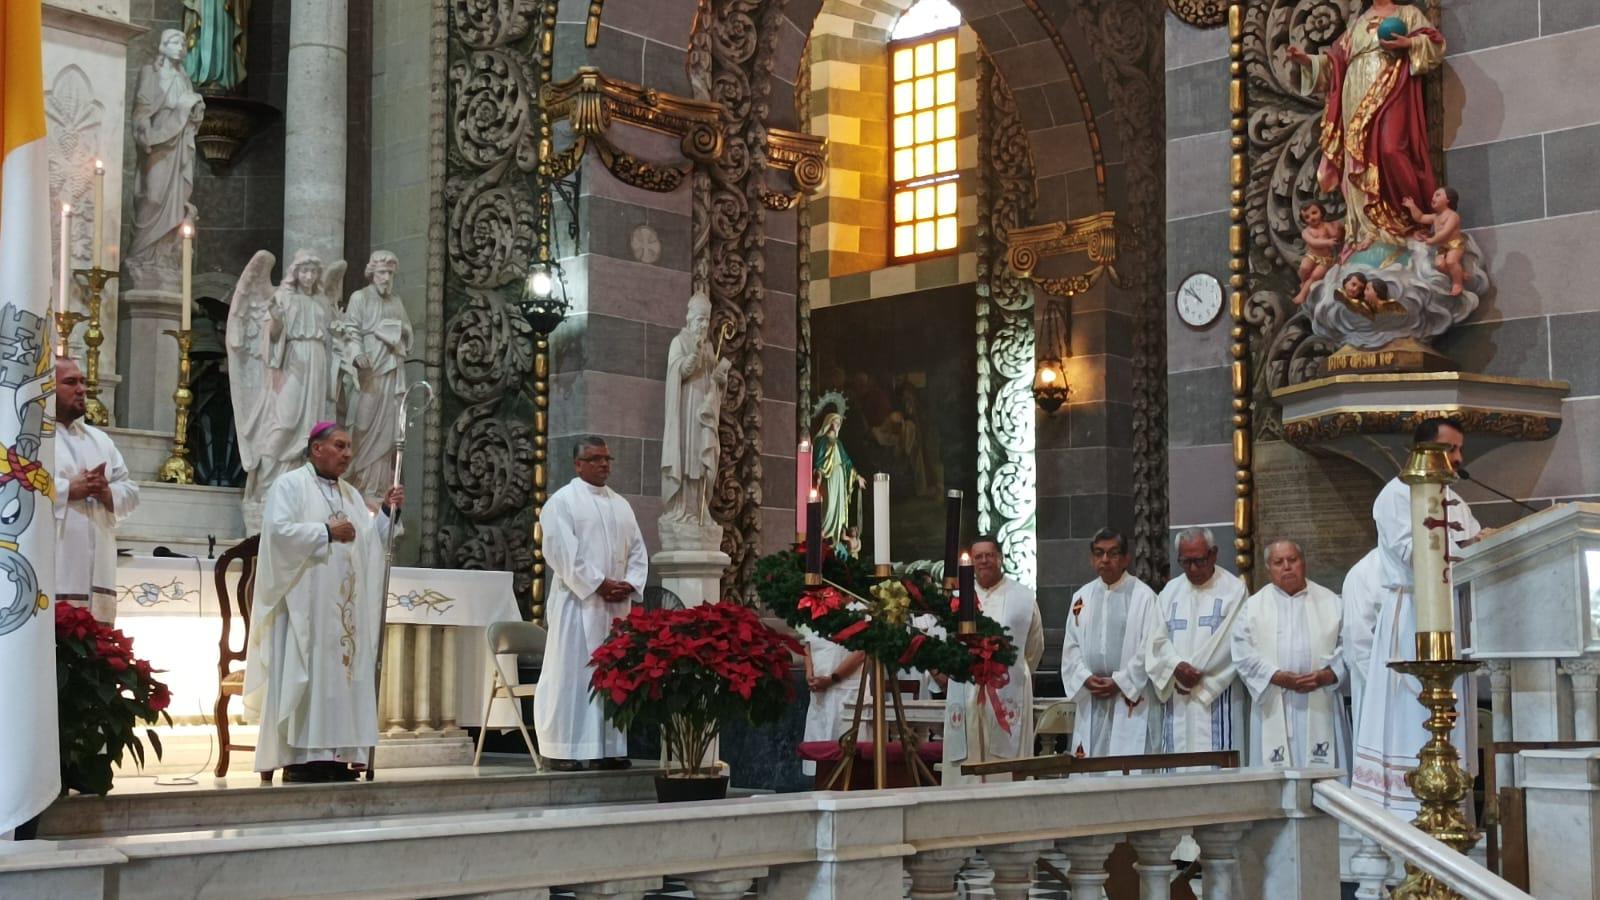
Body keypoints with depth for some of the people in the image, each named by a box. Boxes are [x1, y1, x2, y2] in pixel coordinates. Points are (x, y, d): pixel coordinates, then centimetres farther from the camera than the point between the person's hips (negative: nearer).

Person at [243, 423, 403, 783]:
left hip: (345, 608, 7)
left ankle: (336, 756, 4)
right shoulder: (290, 485, -1)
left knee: (343, 674, 3)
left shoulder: (350, 493, 19)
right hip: (305, 604, -7)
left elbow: (369, 540, 15)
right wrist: (327, 532, -14)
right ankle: (298, 757, -8)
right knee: (304, 676, -9)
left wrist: (386, 512, 1)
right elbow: (278, 530, -15)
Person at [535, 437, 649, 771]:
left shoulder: (620, 504, 17)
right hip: (578, 601, -6)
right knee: (572, 673, -6)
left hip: (616, 605, 6)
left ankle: (609, 748, 10)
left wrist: (629, 584, -4)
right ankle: (564, 750, -4)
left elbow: (637, 550, 14)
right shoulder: (562, 501, -2)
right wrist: (598, 584, -16)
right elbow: (563, 552, -12)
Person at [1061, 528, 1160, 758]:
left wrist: (1120, 682, -12)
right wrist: (1085, 678, -5)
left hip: (1129, 699, -4)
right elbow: (1071, 646, 11)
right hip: (1090, 699, 5)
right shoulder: (1082, 597, 12)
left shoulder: (1143, 595, -4)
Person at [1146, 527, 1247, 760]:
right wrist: (1177, 666, -12)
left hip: (1216, 696, -4)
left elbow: (1231, 642, -7)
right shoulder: (1170, 592, 15)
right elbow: (1158, 640, 7)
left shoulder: (1233, 589, 0)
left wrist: (1195, 672, -9)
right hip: (1175, 696, 4)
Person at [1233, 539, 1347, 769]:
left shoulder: (1330, 601, 11)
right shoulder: (1254, 606, 10)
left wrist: (1325, 676, -11)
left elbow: (1347, 646, 4)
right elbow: (1244, 653, 0)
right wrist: (1280, 678, -12)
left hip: (1319, 706, 0)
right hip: (1274, 709, 0)